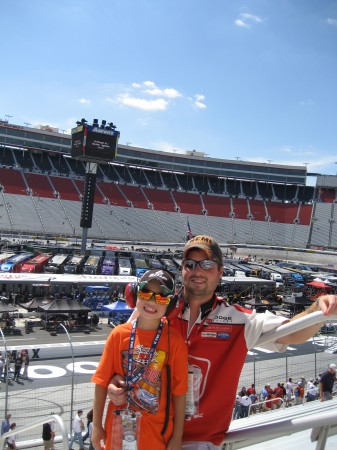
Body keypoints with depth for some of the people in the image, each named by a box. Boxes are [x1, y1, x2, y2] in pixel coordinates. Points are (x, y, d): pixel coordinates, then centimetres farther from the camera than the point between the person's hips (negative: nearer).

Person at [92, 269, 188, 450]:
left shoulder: (174, 340, -9)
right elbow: (101, 383, -2)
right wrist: (97, 425, 0)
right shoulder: (119, 334, -6)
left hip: (157, 433, -1)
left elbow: (179, 391, -7)